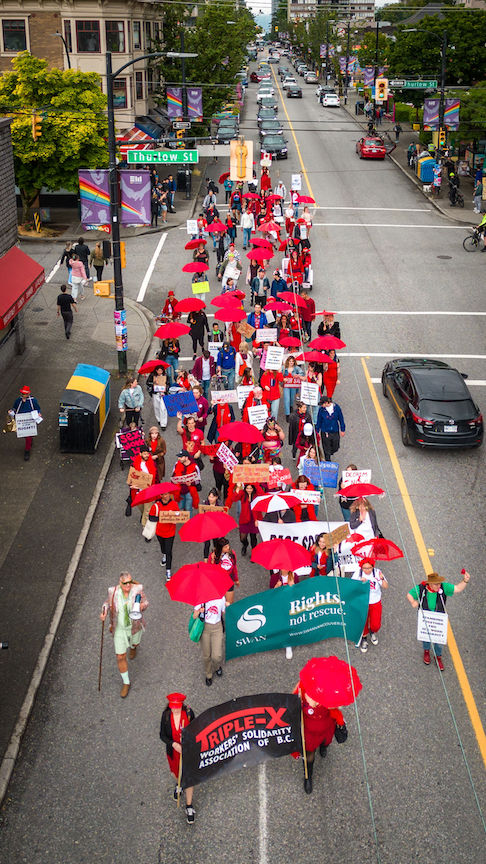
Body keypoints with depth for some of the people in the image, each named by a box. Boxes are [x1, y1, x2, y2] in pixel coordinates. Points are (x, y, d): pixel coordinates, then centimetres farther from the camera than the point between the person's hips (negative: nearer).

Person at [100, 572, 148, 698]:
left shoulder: (138, 589, -25)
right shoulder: (113, 591, -23)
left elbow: (145, 602, -10)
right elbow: (108, 602, -3)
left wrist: (142, 606, -34)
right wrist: (104, 612, -23)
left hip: (134, 625, 0)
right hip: (119, 628, 0)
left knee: (134, 643, 33)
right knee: (120, 657, 6)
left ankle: (133, 646, 74)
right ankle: (126, 683, 31)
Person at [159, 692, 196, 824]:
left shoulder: (188, 713, -19)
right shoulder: (166, 715, -18)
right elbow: (162, 735, -10)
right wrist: (174, 744, -24)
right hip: (173, 750, 2)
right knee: (176, 772, 26)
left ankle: (189, 806, 21)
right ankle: (178, 785, 62)